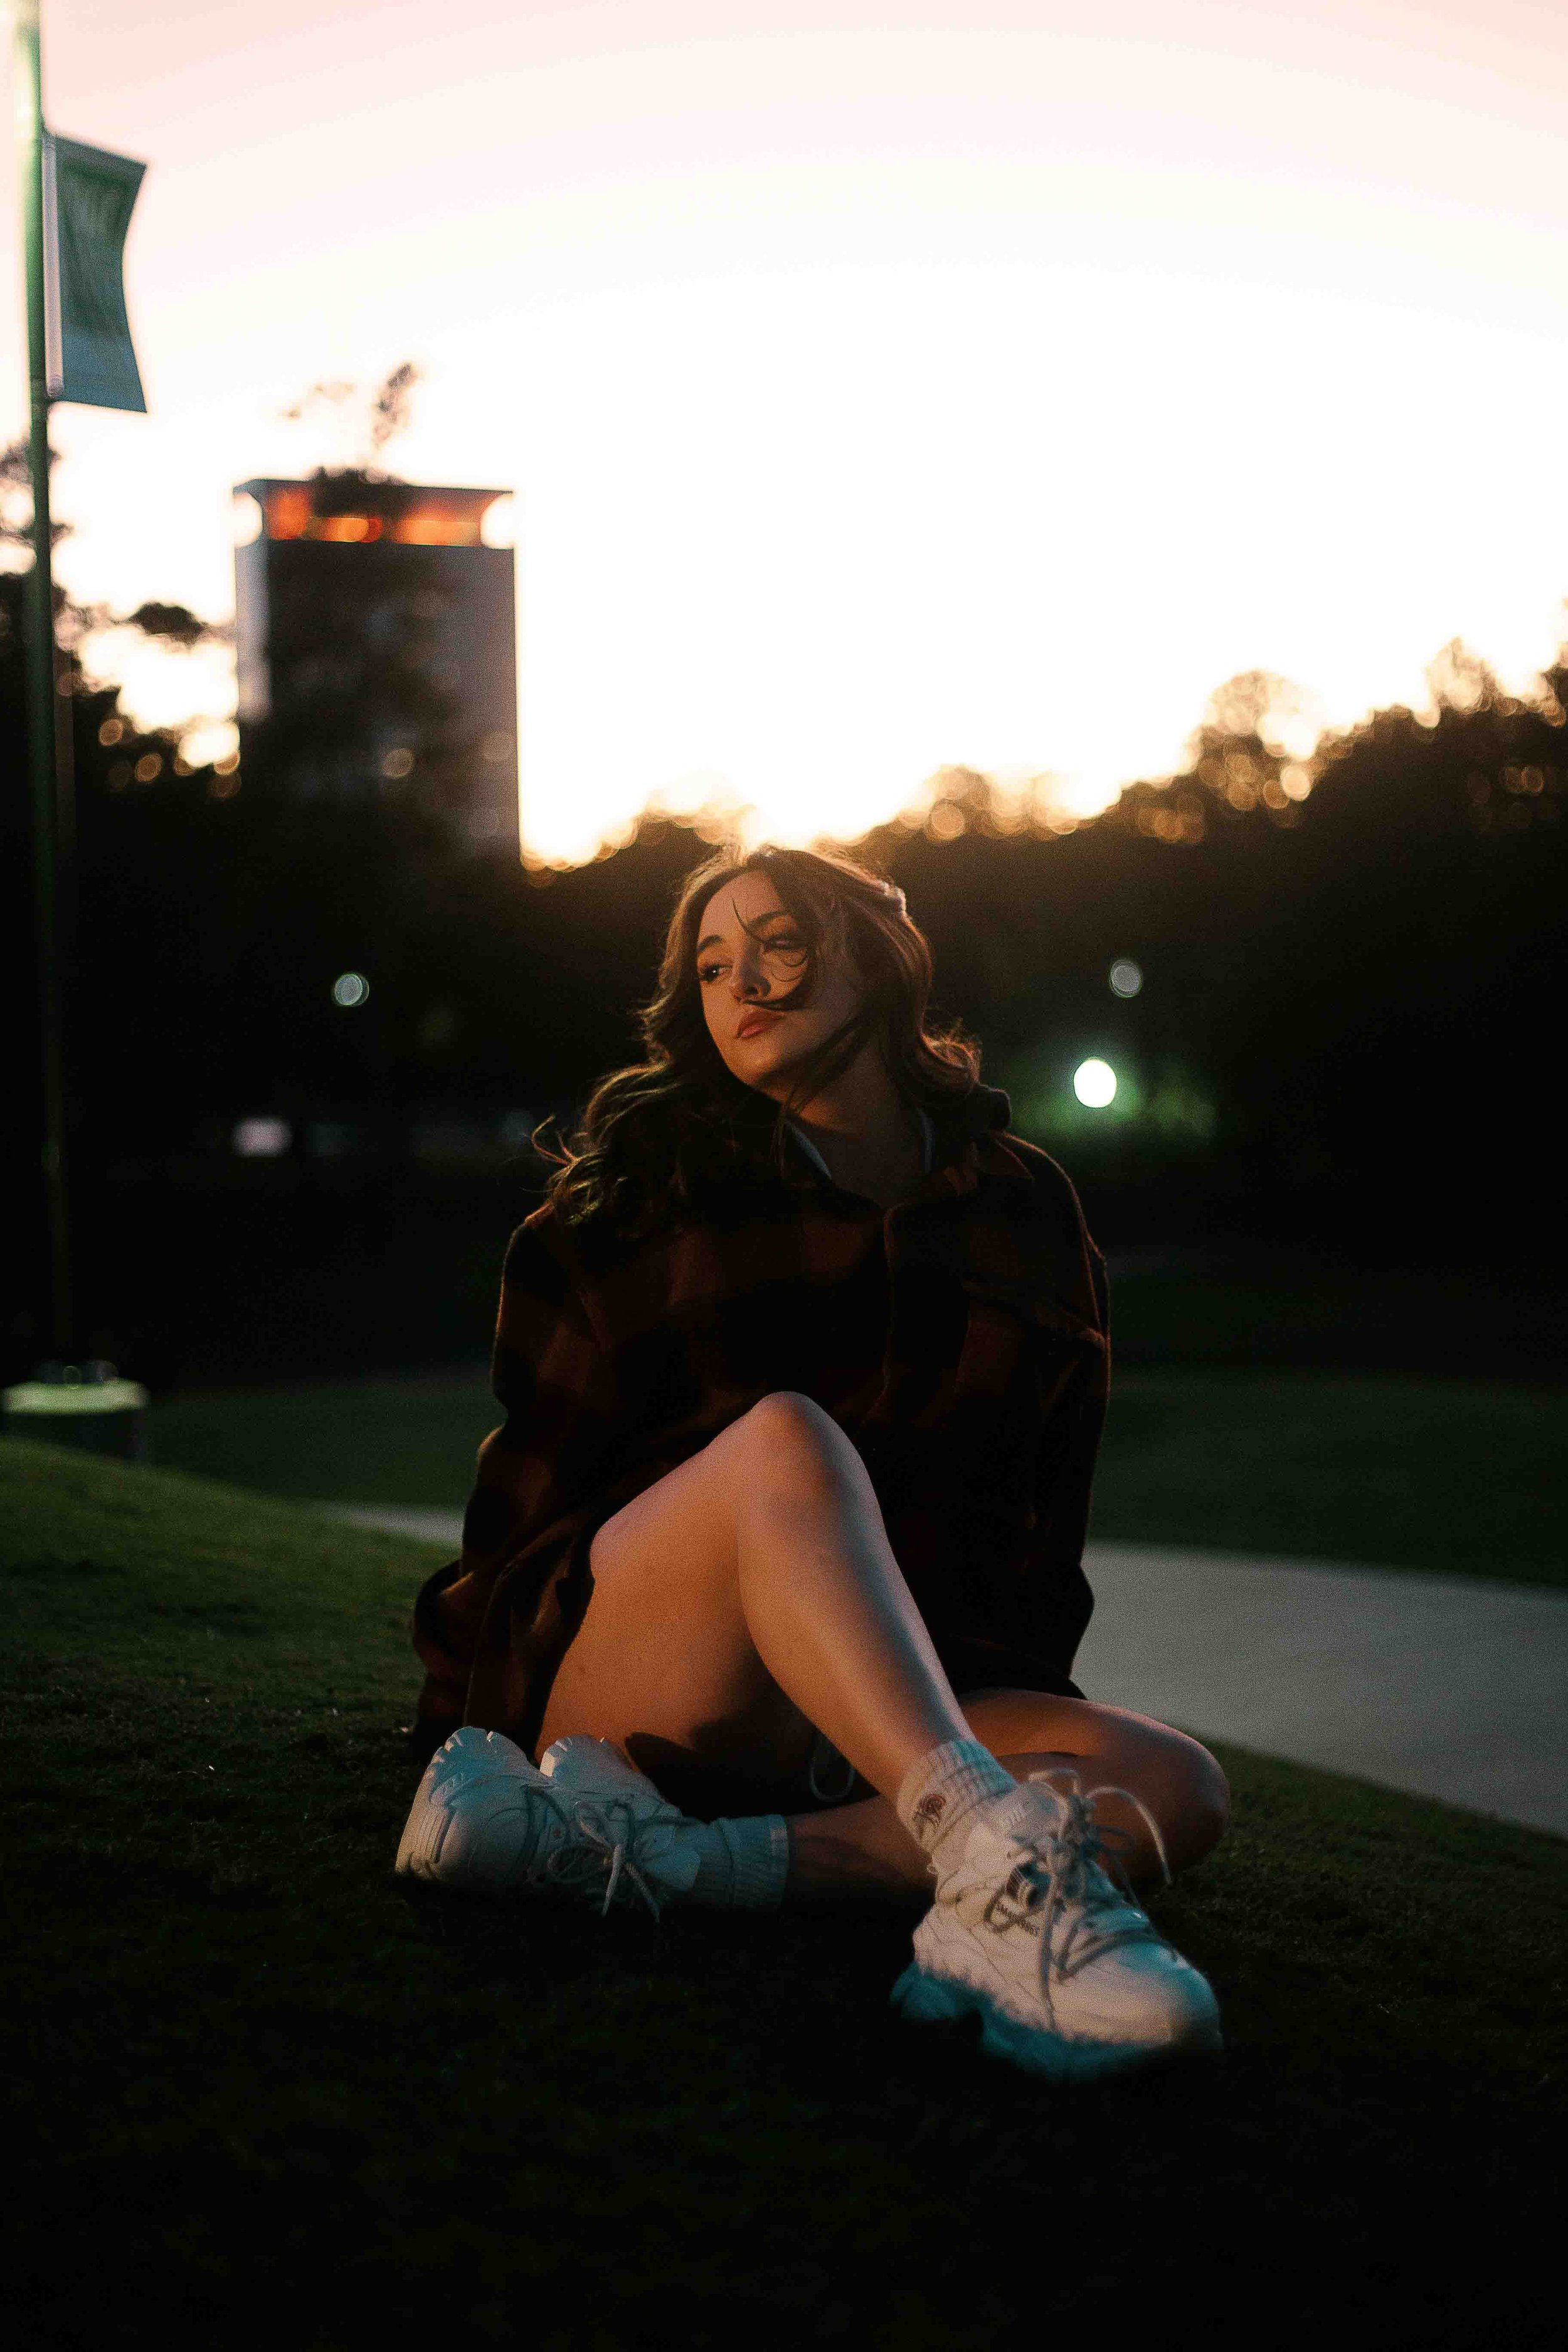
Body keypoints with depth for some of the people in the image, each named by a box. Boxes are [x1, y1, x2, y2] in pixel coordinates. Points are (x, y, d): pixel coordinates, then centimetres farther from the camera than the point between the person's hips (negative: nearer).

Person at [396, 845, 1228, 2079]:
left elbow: (1041, 1512, 16)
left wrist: (1006, 1699, 3)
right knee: (784, 1438, -33)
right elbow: (541, 1471, 7)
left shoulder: (1023, 1205, 13)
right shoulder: (653, 1183, 8)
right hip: (609, 1680, -3)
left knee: (1177, 1787, -25)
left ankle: (646, 1851, -40)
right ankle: (999, 1866, -54)